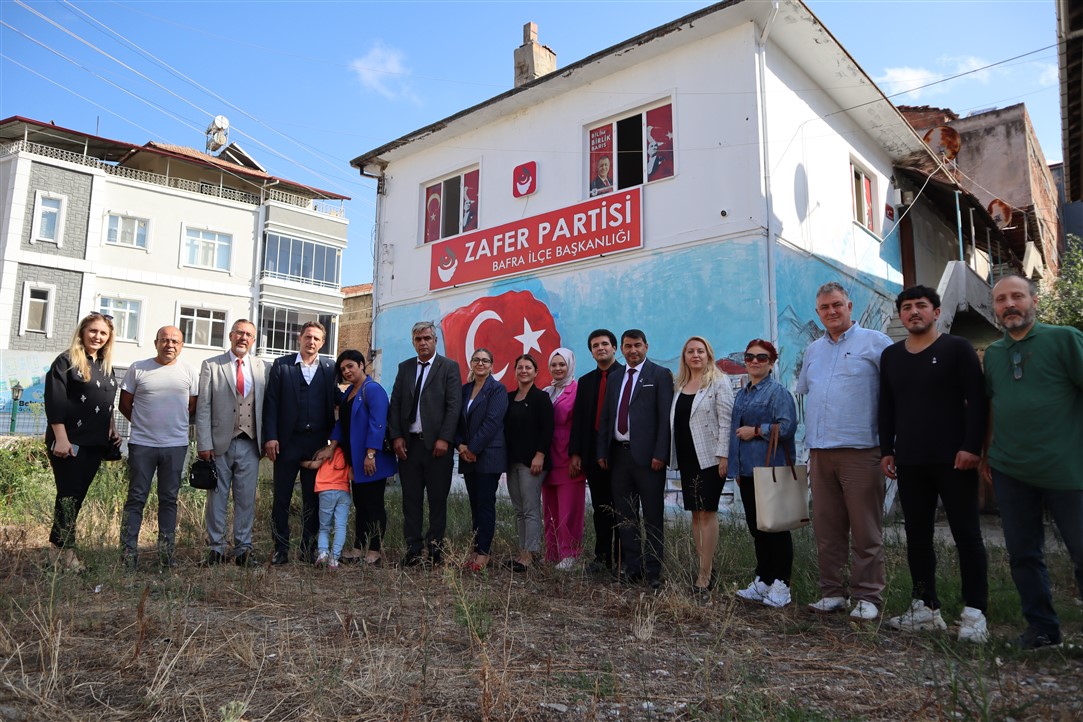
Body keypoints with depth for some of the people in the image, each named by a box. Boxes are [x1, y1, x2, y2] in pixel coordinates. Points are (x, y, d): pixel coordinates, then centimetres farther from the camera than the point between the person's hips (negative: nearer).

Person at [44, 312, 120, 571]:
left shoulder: (105, 366, 15)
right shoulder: (66, 361, -6)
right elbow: (54, 402, -12)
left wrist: (112, 431, 16)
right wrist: (61, 439, -18)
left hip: (95, 443, 6)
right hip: (70, 441, -6)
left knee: (78, 494, 9)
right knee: (69, 494, -3)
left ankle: (58, 544, 18)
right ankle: (65, 550, 4)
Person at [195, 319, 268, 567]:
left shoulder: (261, 368, 9)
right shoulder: (211, 366, 3)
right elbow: (203, 407, -1)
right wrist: (204, 444, -7)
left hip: (250, 444, 2)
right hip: (220, 443, -2)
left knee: (247, 499, 6)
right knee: (217, 498, 6)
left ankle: (243, 549, 15)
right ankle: (216, 548, 18)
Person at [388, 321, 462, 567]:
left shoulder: (449, 367, 1)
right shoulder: (404, 368, 13)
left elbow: (454, 405, -6)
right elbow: (395, 404, 9)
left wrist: (444, 439, -13)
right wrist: (396, 436, -2)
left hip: (437, 444, -3)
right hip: (408, 443, 4)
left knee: (438, 499, 3)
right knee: (411, 499, 7)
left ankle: (435, 548, 14)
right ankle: (413, 550, 15)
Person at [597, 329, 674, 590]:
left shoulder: (660, 375, -2)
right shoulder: (615, 377, 15)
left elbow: (666, 417, -8)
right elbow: (605, 417, 15)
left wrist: (660, 454, -15)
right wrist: (602, 451, 8)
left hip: (647, 456, -5)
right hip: (619, 454, 6)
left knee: (653, 516, 3)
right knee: (625, 515, 11)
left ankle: (653, 571, 13)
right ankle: (632, 567, 22)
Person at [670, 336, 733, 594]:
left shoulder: (719, 382, -3)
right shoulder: (680, 385, 13)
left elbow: (726, 421, -9)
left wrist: (723, 456, -15)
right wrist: (672, 456, 11)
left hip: (709, 457, -6)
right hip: (686, 458, 6)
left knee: (707, 512, -5)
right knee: (695, 513, 8)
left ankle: (705, 574, -1)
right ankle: (705, 566, 17)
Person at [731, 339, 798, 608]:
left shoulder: (778, 391, -7)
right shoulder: (742, 394, 17)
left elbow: (787, 426, -19)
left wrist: (756, 431, -13)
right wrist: (736, 469, 19)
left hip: (771, 470, -8)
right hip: (747, 470, 8)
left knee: (775, 527, -1)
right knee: (756, 527, 12)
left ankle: (780, 585, 8)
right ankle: (762, 581, 22)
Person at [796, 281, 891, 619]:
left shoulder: (875, 342, -1)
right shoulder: (813, 350, 17)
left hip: (860, 452, -5)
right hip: (820, 453, 6)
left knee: (866, 531, 1)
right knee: (826, 529, 10)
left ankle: (868, 597, 10)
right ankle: (833, 592, 19)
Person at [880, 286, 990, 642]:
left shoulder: (957, 348, 0)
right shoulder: (890, 355, 12)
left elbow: (976, 400, -6)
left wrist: (971, 446, -14)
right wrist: (886, 450, 9)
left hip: (953, 460, -4)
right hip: (910, 462, 5)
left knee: (967, 535, 1)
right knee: (917, 535, 8)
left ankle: (974, 613, 8)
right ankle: (926, 608, 17)